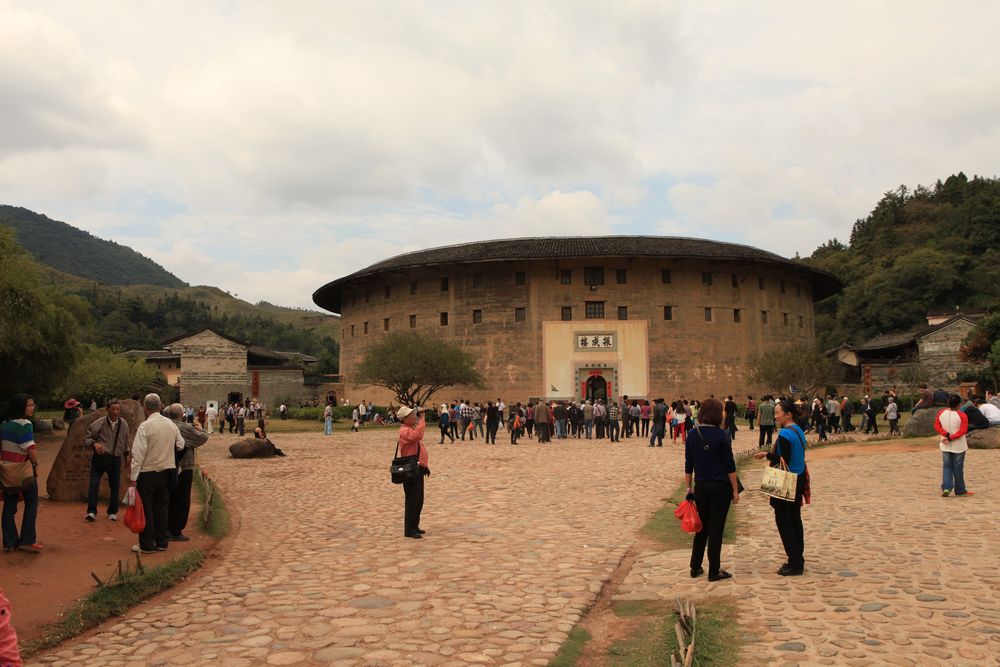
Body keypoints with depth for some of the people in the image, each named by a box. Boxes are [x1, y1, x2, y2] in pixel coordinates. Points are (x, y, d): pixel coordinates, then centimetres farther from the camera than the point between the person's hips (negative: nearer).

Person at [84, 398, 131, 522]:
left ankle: (112, 512, 21)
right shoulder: (99, 423, -6)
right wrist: (94, 444, -23)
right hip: (100, 457, -3)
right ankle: (91, 512, -5)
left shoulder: (124, 424, 7)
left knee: (115, 485, 7)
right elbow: (87, 439, -4)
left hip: (116, 459, 3)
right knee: (94, 483, -12)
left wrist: (127, 454, 21)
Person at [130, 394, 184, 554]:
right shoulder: (171, 424, 1)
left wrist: (133, 476, -14)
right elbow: (180, 445, 9)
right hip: (167, 470, 5)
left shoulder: (145, 426, -16)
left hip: (148, 473, -5)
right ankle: (161, 542, 19)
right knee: (162, 507, 13)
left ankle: (147, 545, 9)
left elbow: (138, 453, -17)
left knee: (146, 509, 4)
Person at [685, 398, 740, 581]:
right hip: (720, 487, -4)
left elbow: (688, 465, 4)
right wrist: (735, 490, -4)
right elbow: (730, 465, -11)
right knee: (716, 529, 3)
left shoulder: (692, 435, 0)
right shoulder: (721, 435, -13)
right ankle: (714, 571, 10)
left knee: (702, 527, 17)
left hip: (700, 487, 4)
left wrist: (689, 488, 12)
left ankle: (695, 567, 22)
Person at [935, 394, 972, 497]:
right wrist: (951, 438, -17)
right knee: (958, 468, 8)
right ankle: (960, 490, 18)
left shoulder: (941, 413, -2)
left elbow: (936, 426, -2)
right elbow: (963, 431, -19)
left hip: (945, 446, 3)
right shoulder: (962, 415, -15)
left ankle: (946, 488, -5)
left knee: (946, 466, 9)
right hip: (959, 446, -3)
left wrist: (946, 434, -11)